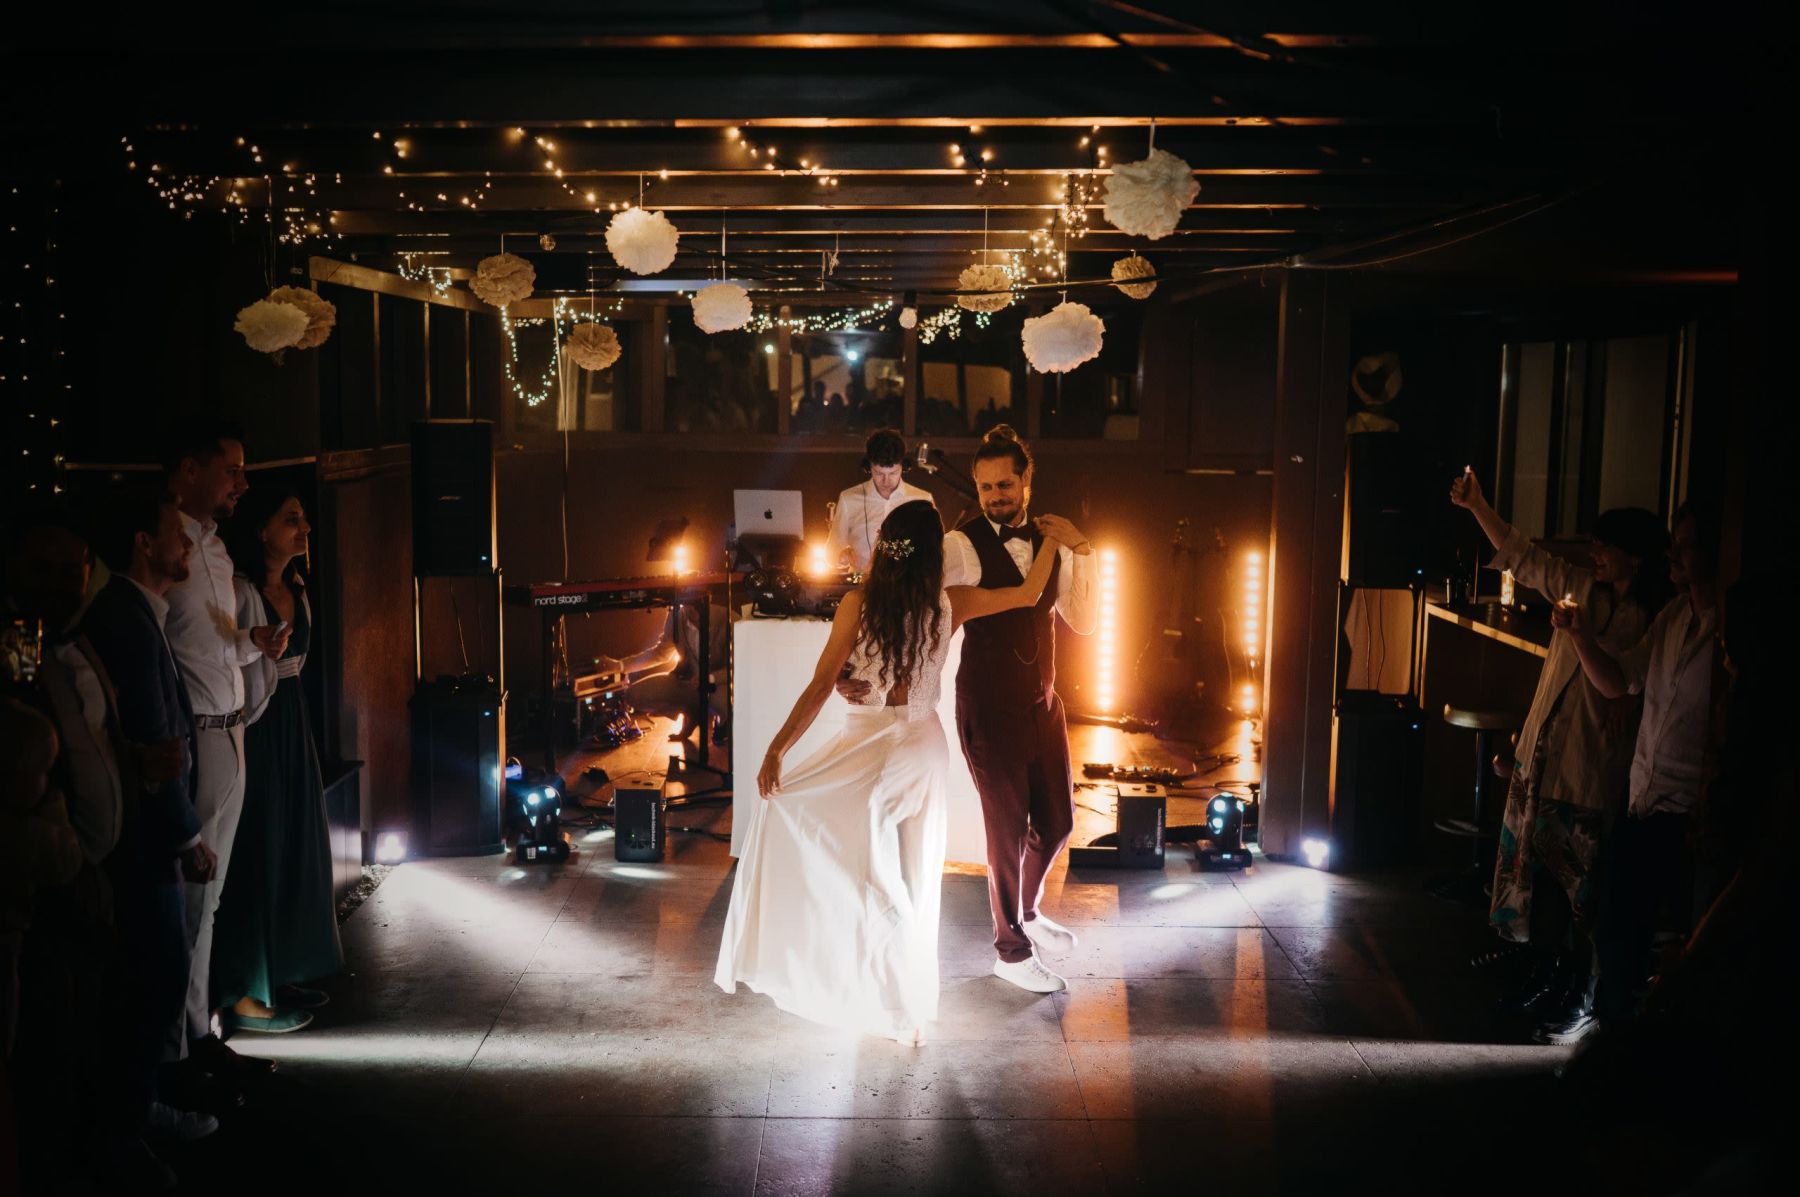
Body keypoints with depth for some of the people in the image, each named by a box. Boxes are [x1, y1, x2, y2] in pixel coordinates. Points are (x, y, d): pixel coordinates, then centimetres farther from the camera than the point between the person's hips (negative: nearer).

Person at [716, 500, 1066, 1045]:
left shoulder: (859, 603, -11)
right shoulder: (949, 604, -3)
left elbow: (821, 685, -14)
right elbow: (1029, 593, 9)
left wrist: (776, 749, -11)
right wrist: (1053, 539, 24)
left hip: (869, 745, -5)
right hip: (923, 747, 5)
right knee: (911, 881, 14)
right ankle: (911, 1010, 23)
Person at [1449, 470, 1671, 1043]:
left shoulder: (1654, 620, -14)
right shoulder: (1580, 587, 4)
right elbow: (1520, 555, 11)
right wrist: (1477, 506, 6)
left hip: (1594, 770, -7)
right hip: (1543, 755, 7)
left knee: (1581, 883, 0)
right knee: (1538, 862, 16)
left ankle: (1582, 1003, 12)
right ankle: (1548, 969, 33)